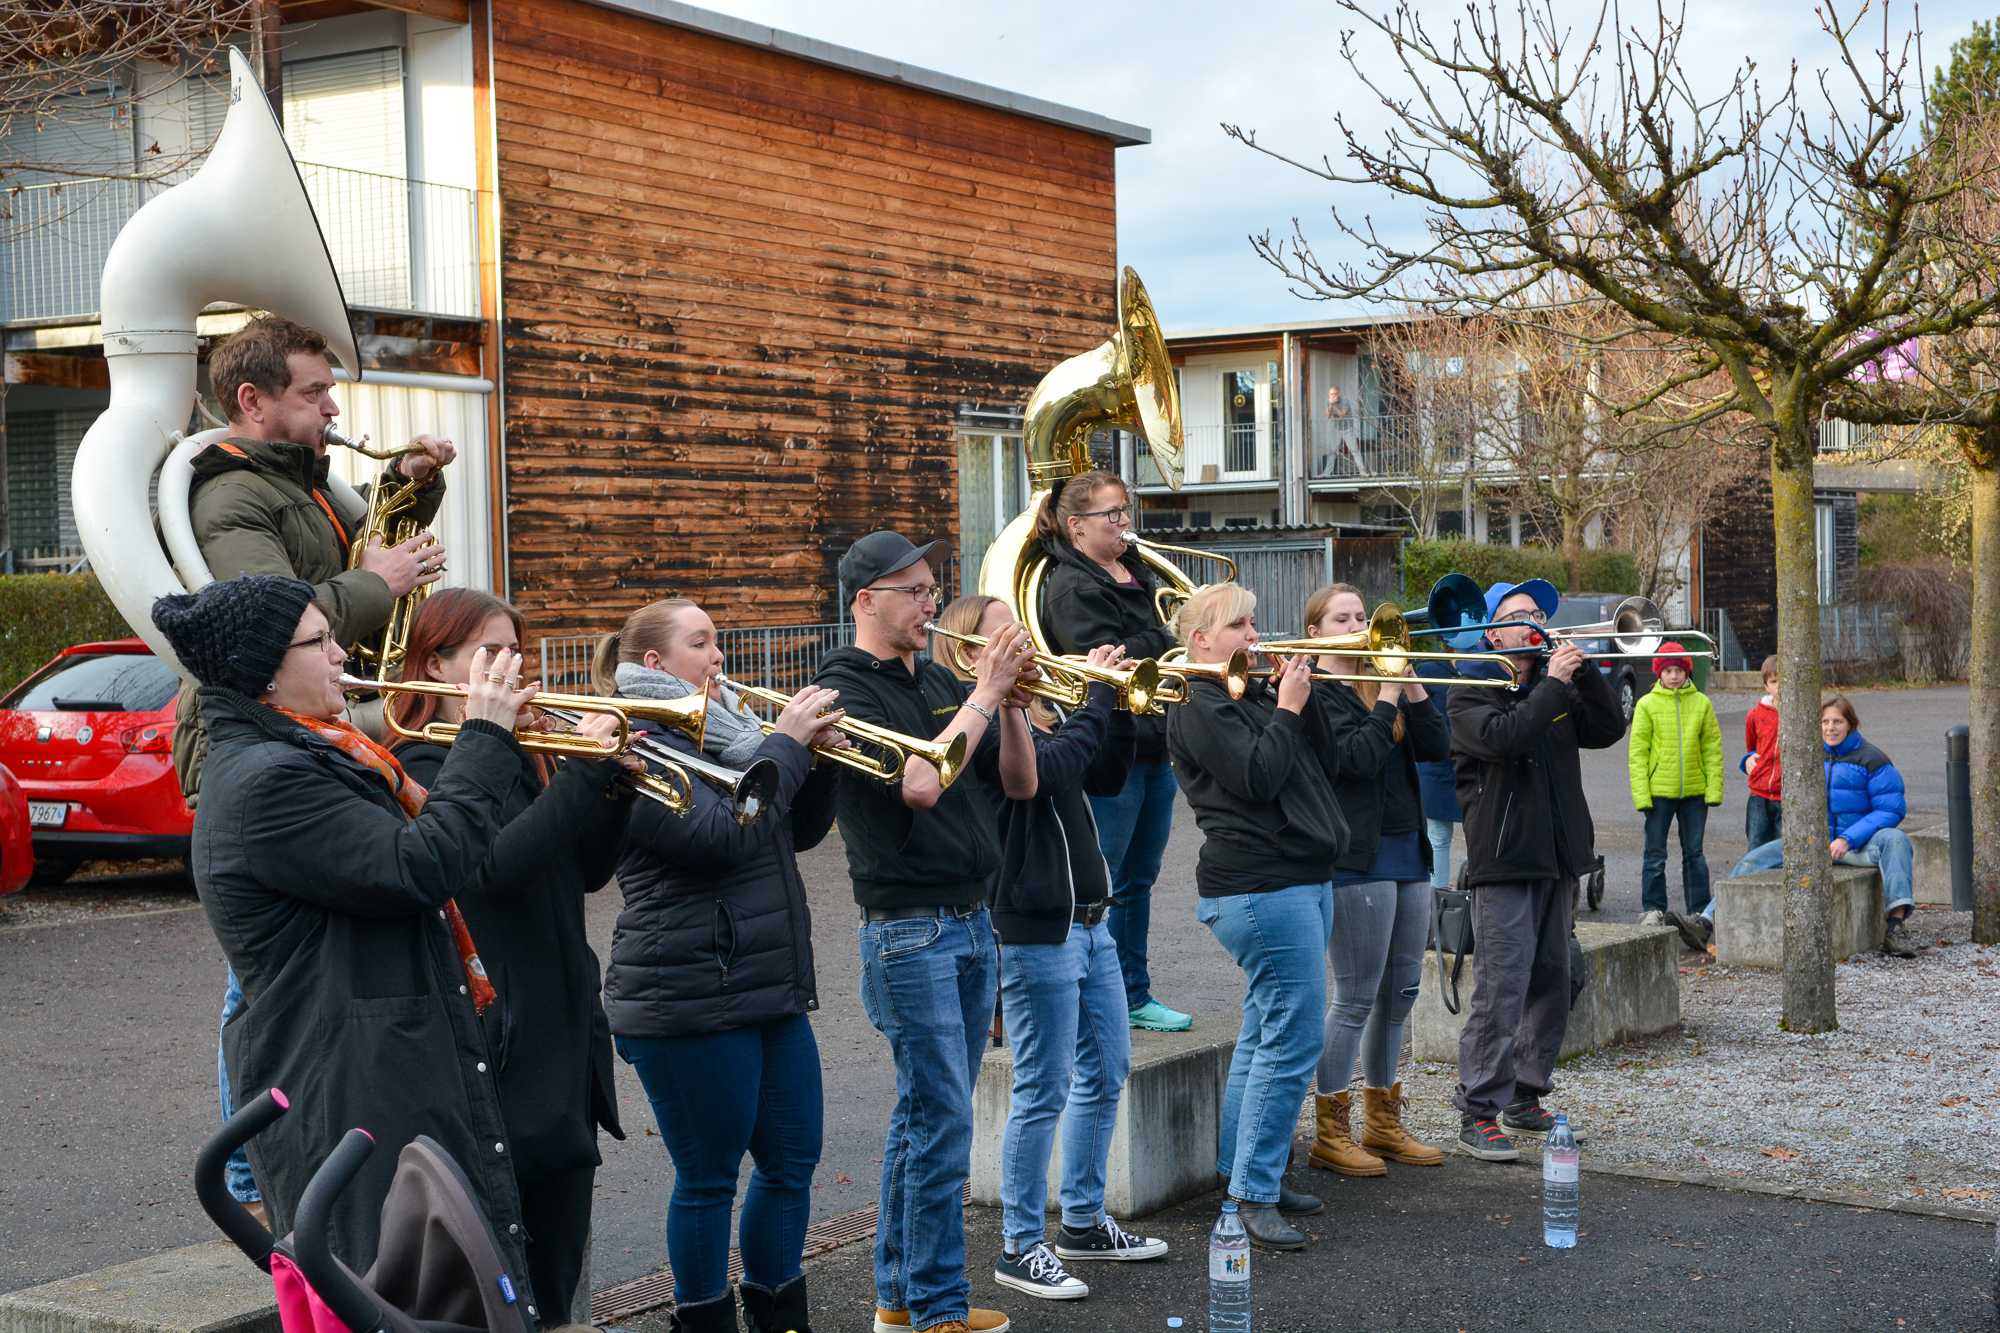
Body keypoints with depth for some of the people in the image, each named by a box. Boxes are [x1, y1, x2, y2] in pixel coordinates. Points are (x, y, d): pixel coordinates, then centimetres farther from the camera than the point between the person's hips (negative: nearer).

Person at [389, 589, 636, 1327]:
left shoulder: (520, 758, 15)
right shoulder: (421, 767, -10)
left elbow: (588, 870, 13)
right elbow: (491, 866, -25)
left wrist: (613, 782, -2)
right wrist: (589, 775, -25)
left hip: (564, 1038, 8)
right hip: (497, 1048, -8)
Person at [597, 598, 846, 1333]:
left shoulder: (721, 733, 14)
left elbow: (801, 831, 16)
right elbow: (722, 836, -23)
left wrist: (818, 758, -1)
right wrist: (785, 746, -17)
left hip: (772, 991, 9)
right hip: (689, 998, -9)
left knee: (792, 1162, 14)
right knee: (708, 1179, 2)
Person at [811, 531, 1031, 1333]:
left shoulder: (940, 684, 13)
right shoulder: (844, 688, -9)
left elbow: (1019, 782, 10)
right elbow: (918, 782, -23)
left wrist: (1012, 701, -5)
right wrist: (983, 695, -19)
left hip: (971, 921, 7)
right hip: (909, 929, -7)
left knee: (924, 1115, 13)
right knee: (944, 1121, -6)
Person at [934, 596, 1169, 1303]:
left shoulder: (1035, 708, 14)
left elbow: (1105, 778, 15)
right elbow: (1046, 771, -28)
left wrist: (1123, 707, 2)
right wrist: (1099, 695, -18)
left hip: (1086, 920, 10)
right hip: (1034, 929, -10)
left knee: (1106, 1073, 17)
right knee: (1043, 1093, -4)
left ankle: (1083, 1223, 29)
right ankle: (1019, 1247, 7)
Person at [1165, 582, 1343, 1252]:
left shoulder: (1258, 694, 18)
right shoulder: (1200, 705, -9)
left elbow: (1328, 766, 13)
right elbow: (1258, 779, -19)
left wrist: (1303, 698, 3)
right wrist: (1287, 708, -11)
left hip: (1302, 879, 10)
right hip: (1261, 886, -10)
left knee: (1267, 1035, 14)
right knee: (1294, 1038, -12)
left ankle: (1243, 1174, 22)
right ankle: (1254, 1197, -9)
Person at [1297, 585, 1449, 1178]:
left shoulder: (1381, 679, 15)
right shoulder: (1315, 690, -7)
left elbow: (1437, 747, 6)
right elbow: (1359, 757, -20)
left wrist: (1412, 686, -3)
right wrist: (1388, 696, -15)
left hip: (1407, 853, 8)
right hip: (1357, 860, -8)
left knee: (1400, 992, 12)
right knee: (1356, 997, -5)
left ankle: (1383, 1124, 22)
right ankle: (1330, 1134, 4)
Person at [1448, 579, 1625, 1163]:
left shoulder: (1555, 688, 17)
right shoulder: (1472, 693, -2)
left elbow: (1608, 730, 5)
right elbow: (1501, 737, -21)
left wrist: (1583, 671, -6)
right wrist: (1554, 684, -17)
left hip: (1558, 859, 7)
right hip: (1503, 859, -7)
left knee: (1550, 987, 11)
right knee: (1500, 990, -12)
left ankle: (1525, 1100, 22)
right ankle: (1478, 1113, -7)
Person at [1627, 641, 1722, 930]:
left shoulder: (1701, 703, 5)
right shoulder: (1647, 704, -1)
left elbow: (1713, 748, 7)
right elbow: (1637, 751, -1)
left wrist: (1714, 788, 0)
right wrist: (1641, 793, -8)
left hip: (1695, 791, 2)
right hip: (1659, 790, -2)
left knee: (1694, 852, 10)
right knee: (1655, 854, 4)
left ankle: (1700, 909, 18)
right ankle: (1653, 909, 13)